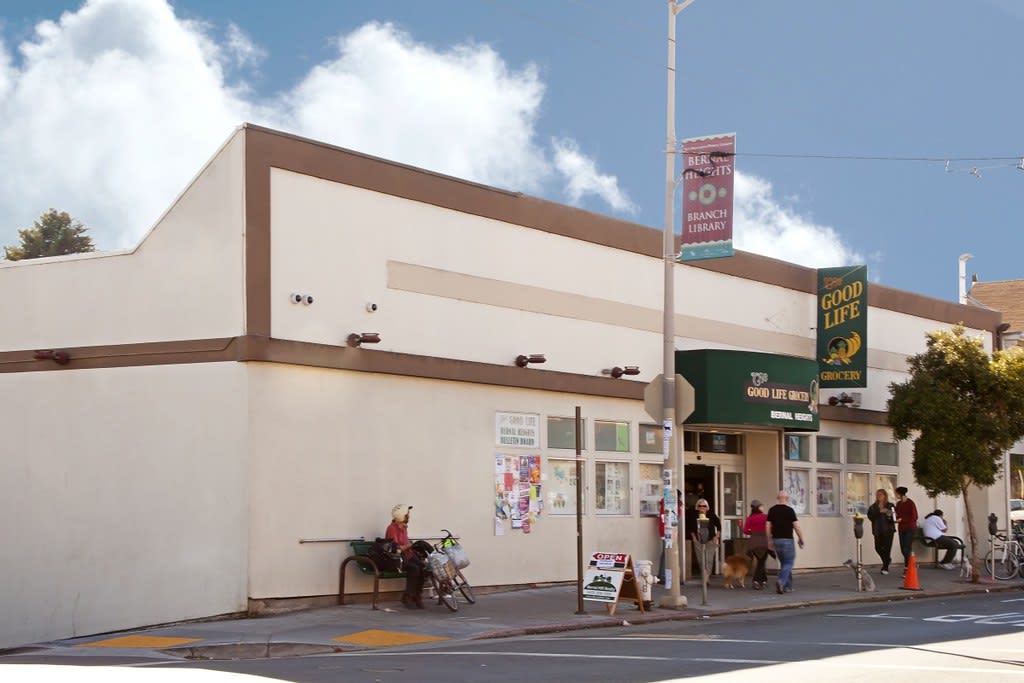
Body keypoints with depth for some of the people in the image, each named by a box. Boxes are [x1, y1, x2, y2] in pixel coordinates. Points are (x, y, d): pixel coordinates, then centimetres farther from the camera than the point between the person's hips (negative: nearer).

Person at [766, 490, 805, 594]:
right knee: (788, 563, -3)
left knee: (784, 563, 16)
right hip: (787, 540, -5)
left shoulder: (772, 510, 5)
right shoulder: (789, 510, -9)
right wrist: (801, 540, 0)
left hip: (776, 540, 5)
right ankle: (781, 582, -24)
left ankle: (788, 586, 18)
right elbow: (797, 527, -10)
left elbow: (767, 526, 5)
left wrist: (770, 541, 13)